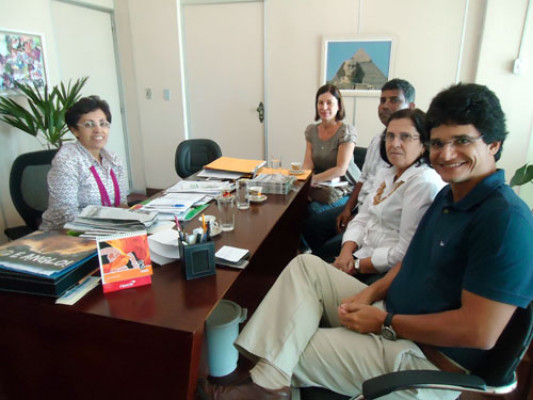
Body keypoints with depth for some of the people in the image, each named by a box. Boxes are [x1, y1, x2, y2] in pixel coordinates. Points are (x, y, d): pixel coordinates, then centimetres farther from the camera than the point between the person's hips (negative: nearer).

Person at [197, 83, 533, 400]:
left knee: (289, 351, -8)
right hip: (393, 315, 9)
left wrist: (385, 322, -18)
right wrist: (370, 294, -3)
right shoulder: (448, 196, 7)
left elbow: (480, 332, -26)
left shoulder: (505, 218, -23)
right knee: (306, 265, -4)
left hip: (428, 360, -8)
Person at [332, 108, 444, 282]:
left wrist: (357, 265, -14)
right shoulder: (385, 174, 11)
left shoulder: (424, 183, -18)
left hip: (388, 272, -8)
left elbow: (406, 252, -22)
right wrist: (346, 251, -6)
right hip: (362, 254, 8)